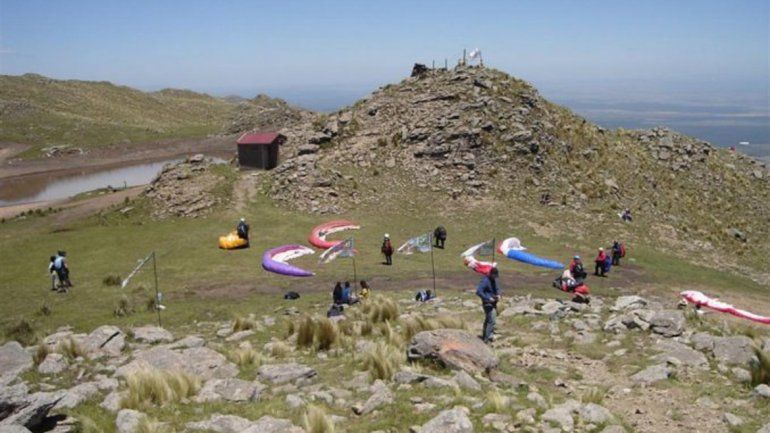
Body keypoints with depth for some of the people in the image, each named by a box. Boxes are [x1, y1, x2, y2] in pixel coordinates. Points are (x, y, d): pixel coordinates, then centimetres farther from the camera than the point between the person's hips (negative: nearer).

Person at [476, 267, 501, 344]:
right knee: (491, 321, -16)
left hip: (493, 303, 9)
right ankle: (487, 338, -12)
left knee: (487, 320, 19)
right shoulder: (485, 281, -19)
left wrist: (498, 295, 1)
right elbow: (478, 292, -25)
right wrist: (488, 298, -25)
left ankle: (484, 336, 32)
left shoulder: (494, 280, 9)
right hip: (488, 304, -9)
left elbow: (497, 289, 23)